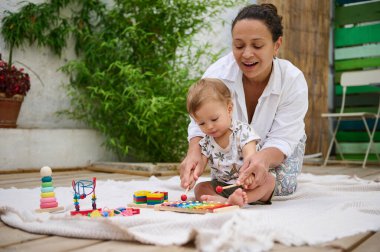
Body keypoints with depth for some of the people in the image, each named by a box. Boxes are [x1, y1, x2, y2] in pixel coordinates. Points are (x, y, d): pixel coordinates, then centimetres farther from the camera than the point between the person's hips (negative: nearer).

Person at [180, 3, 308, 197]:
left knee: (281, 188, -19)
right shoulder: (217, 73, -32)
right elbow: (201, 124, -26)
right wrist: (194, 152, -50)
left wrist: (264, 158, -59)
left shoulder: (294, 81, -31)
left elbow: (281, 140, -34)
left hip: (275, 148, 0)